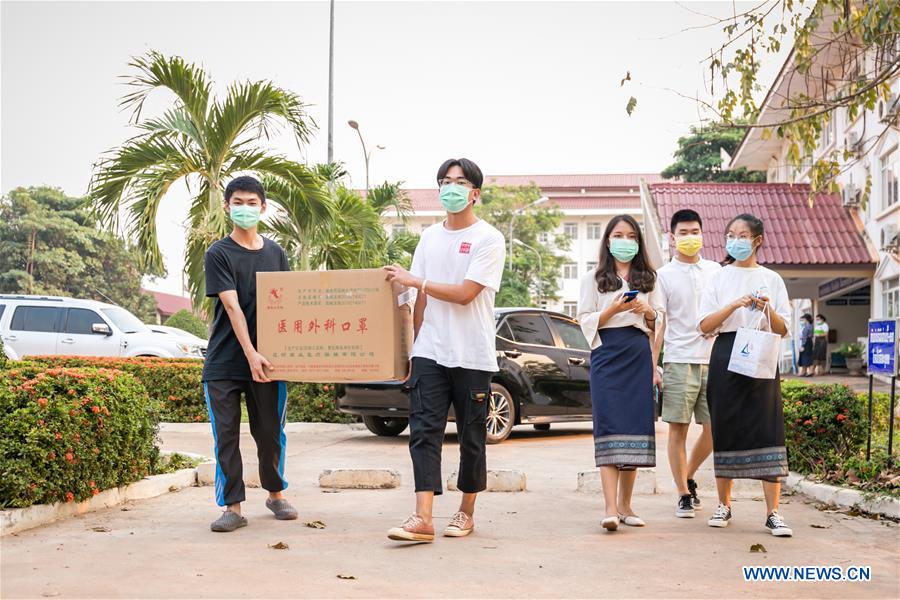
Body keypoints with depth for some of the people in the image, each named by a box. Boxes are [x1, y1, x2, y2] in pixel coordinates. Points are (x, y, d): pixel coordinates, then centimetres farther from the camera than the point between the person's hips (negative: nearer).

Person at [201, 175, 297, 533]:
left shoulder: (275, 253, 11)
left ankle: (276, 494, 27)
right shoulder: (218, 254, -2)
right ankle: (232, 506, 5)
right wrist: (250, 353, -19)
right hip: (224, 363, -3)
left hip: (266, 360, 3)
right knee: (226, 435, -1)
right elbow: (231, 306, -11)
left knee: (270, 433, 10)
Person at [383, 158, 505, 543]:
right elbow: (421, 300, 15)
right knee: (424, 431, -8)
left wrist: (413, 280, -11)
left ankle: (466, 513, 20)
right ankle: (423, 518, -13)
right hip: (430, 352, 4)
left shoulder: (488, 239, -3)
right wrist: (413, 345, 11)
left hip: (472, 356, -4)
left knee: (472, 438, 6)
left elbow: (464, 293, -14)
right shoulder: (429, 237, 14)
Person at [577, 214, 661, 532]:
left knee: (636, 425, 1)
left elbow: (655, 325, 19)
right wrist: (614, 309, -14)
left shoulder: (647, 278, 17)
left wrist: (647, 312, -2)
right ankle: (611, 508, -19)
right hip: (607, 354, -3)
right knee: (609, 426, -13)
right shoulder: (594, 278, 8)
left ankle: (625, 505, 10)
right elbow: (586, 321, 1)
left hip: (638, 355, 4)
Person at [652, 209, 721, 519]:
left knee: (714, 428, 4)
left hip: (713, 360, 3)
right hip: (679, 362, -3)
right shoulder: (664, 275, 2)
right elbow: (658, 324, -1)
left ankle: (689, 477, 26)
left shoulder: (715, 270, 12)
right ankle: (684, 494, 8)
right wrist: (652, 366, -7)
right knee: (678, 430, -1)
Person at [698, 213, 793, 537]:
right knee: (726, 429, 2)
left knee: (767, 429, -9)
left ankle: (773, 513, -9)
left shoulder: (772, 280, 11)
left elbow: (783, 330, 7)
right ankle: (724, 505, 16)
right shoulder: (719, 279, 10)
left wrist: (768, 310, -12)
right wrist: (735, 305, -14)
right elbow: (705, 325, 0)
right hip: (726, 355, 1)